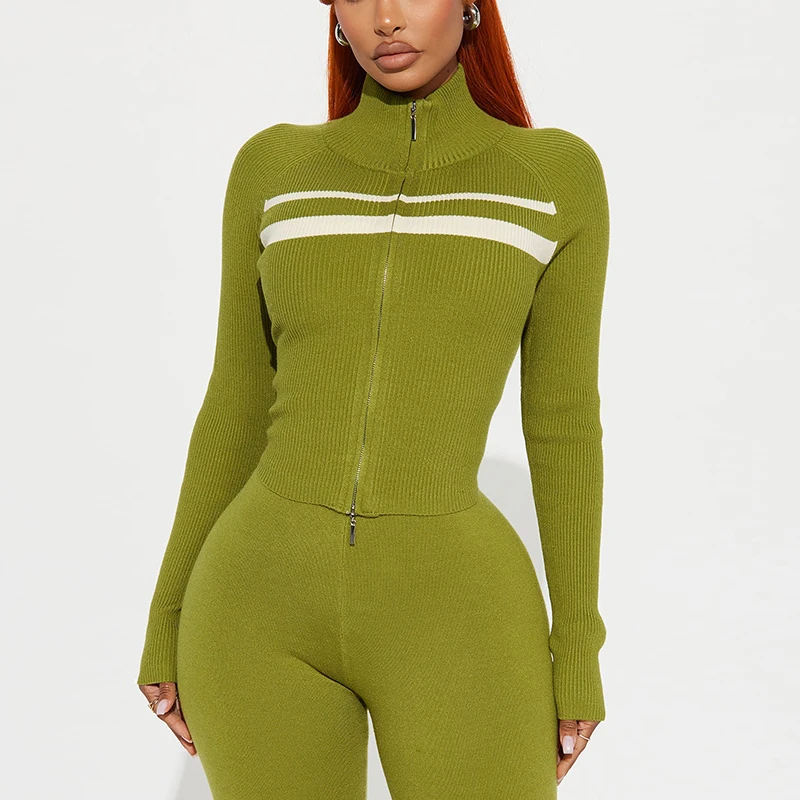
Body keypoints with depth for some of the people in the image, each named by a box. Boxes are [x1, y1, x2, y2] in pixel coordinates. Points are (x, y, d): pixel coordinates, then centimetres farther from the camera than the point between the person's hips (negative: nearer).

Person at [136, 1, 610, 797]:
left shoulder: (557, 174, 3)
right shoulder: (272, 168, 6)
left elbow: (563, 421, 3)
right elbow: (237, 408, 9)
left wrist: (577, 652, 2)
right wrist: (168, 624, 9)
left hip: (452, 619, -1)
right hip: (265, 607, 2)